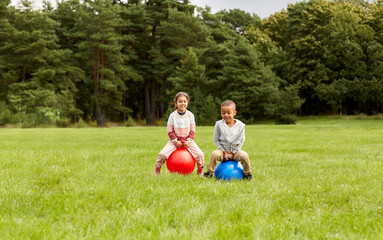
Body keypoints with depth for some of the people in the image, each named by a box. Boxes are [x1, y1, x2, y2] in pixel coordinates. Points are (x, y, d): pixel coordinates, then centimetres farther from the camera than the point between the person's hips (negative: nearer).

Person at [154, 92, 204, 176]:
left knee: (199, 154, -18)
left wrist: (188, 141, -10)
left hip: (187, 141, 1)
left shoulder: (190, 115, -2)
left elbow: (192, 130, 1)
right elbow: (170, 130, -4)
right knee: (162, 154, -20)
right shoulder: (173, 115, -6)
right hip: (175, 140, -1)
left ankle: (200, 170, 10)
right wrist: (175, 141, -13)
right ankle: (157, 170, 6)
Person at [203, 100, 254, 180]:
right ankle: (210, 172, -12)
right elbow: (216, 140, -1)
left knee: (244, 155, -27)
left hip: (235, 150, 0)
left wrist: (232, 153, -7)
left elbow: (241, 141, 0)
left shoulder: (240, 125, -6)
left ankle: (247, 174, -3)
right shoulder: (219, 124, -6)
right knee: (214, 154, -31)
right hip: (223, 150, 0)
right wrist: (224, 152, -9)